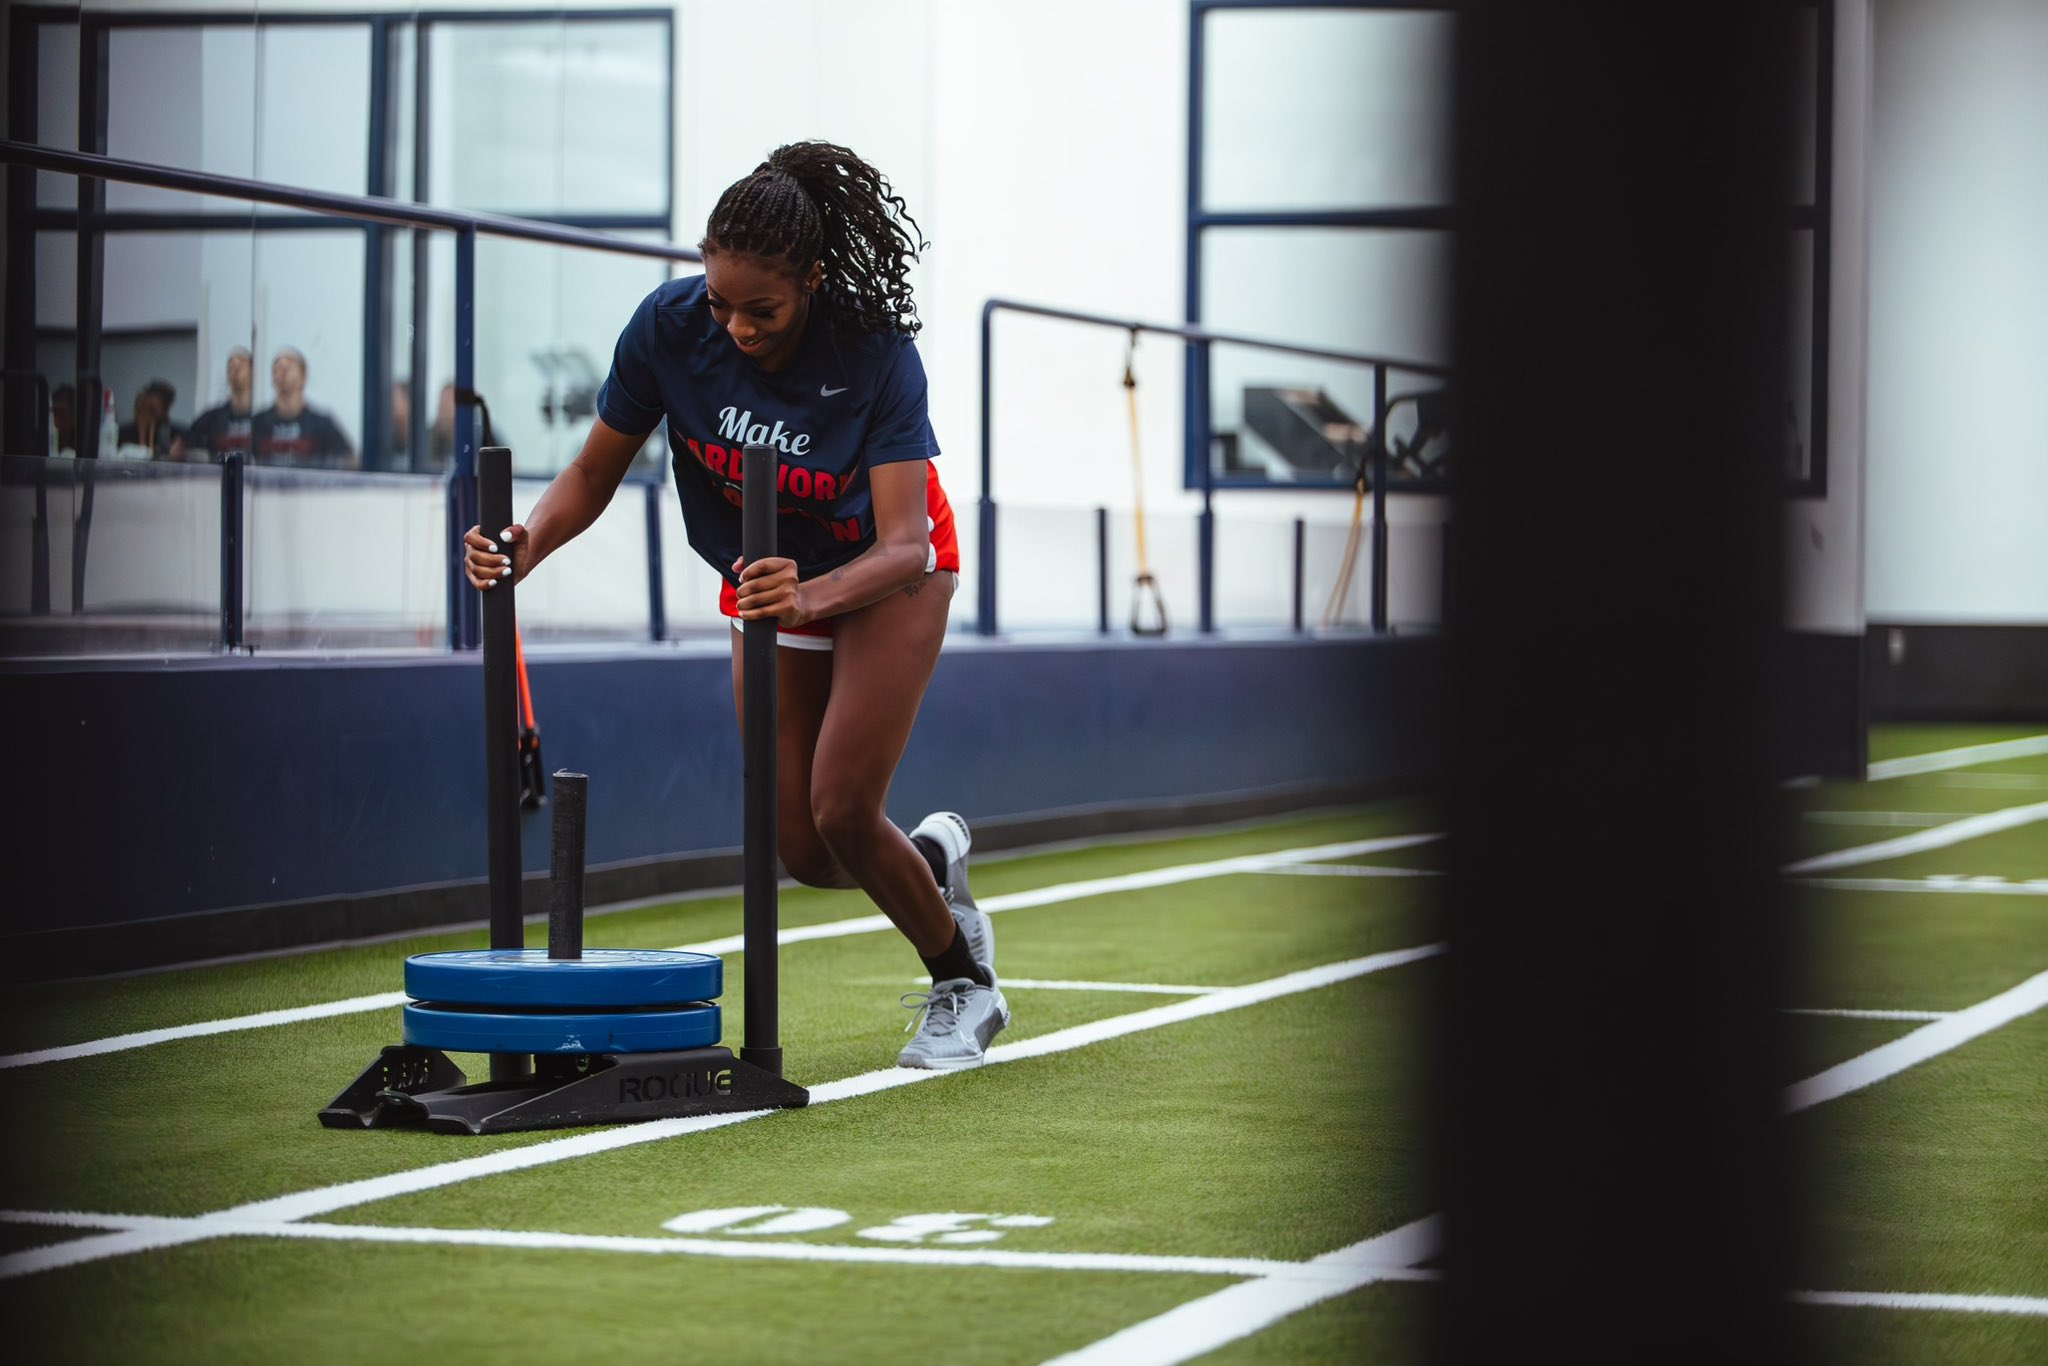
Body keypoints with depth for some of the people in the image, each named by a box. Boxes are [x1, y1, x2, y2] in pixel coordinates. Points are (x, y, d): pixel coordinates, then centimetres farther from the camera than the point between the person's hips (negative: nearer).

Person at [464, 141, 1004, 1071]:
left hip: (885, 571, -4)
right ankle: (935, 861, 35)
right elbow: (593, 474, -14)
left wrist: (813, 594, -60)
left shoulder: (876, 355, -34)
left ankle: (962, 983, 12)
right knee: (803, 852, -1)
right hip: (765, 579, 4)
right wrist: (528, 545, -35)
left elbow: (903, 545, -40)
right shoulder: (670, 326, -26)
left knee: (841, 815, -15)